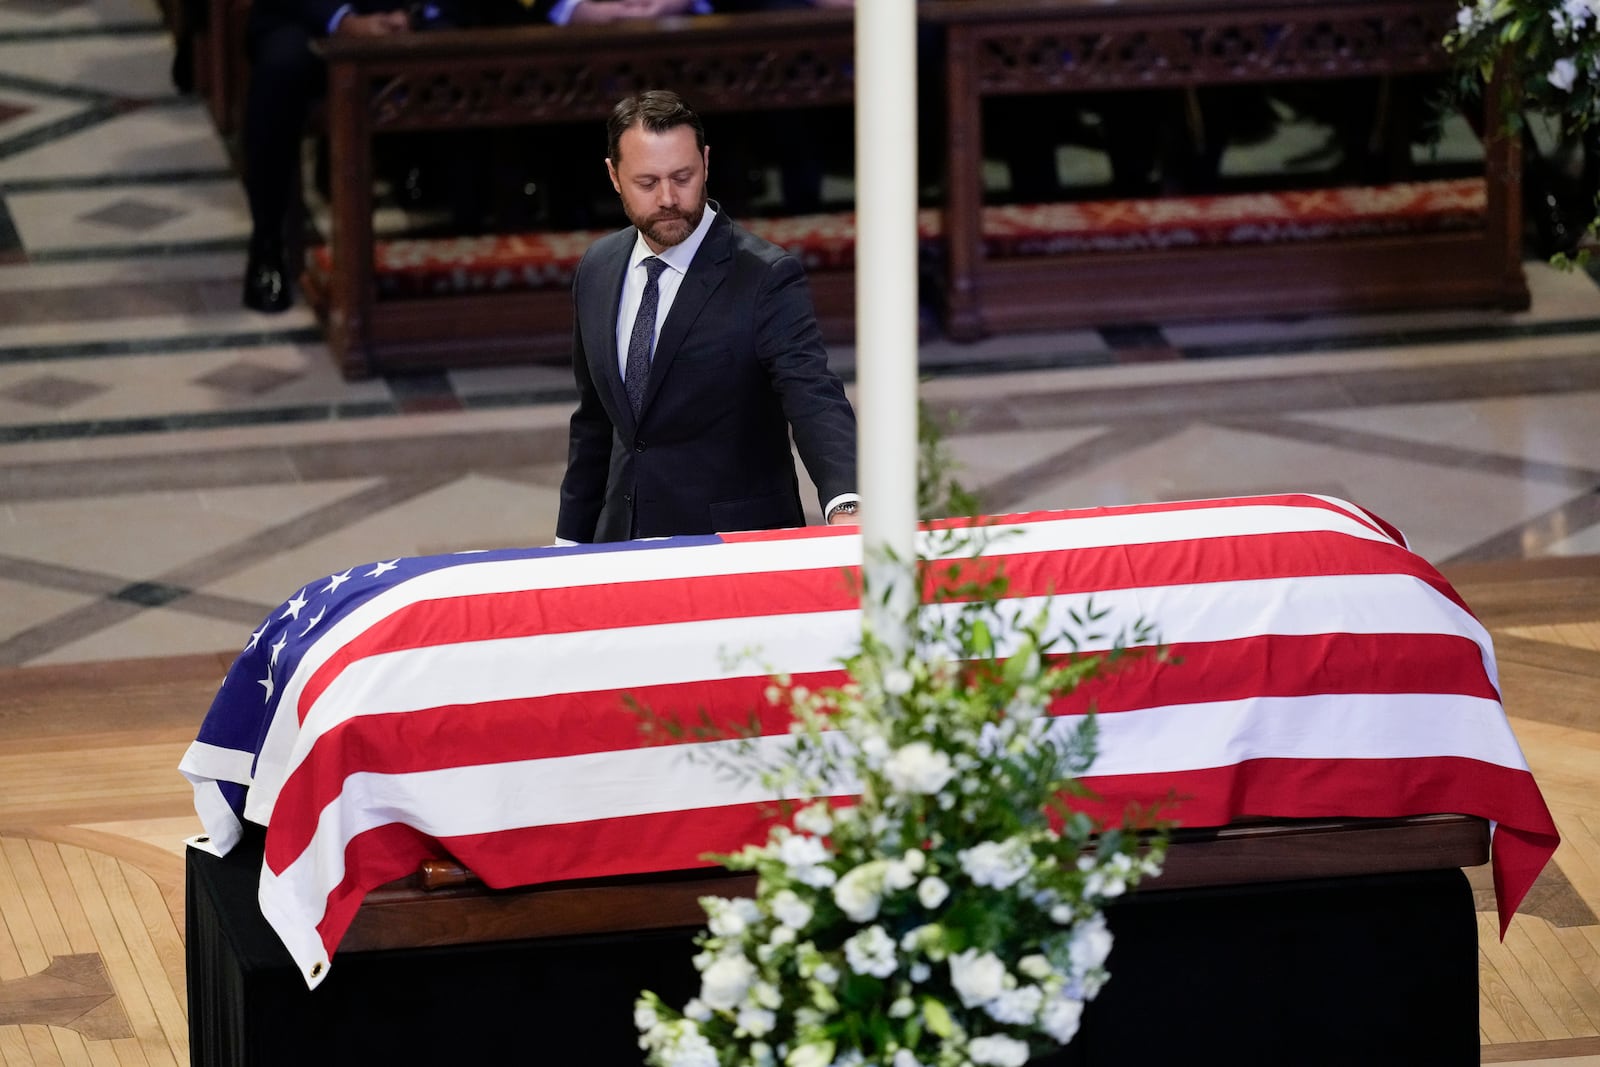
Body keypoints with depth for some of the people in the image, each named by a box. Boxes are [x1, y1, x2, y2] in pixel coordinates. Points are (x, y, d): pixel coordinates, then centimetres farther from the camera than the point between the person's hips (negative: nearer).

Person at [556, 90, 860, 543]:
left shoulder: (765, 278, -12)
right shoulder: (598, 270, 8)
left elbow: (812, 397, -26)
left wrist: (844, 505, -43)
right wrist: (572, 540, 16)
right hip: (624, 541, 5)